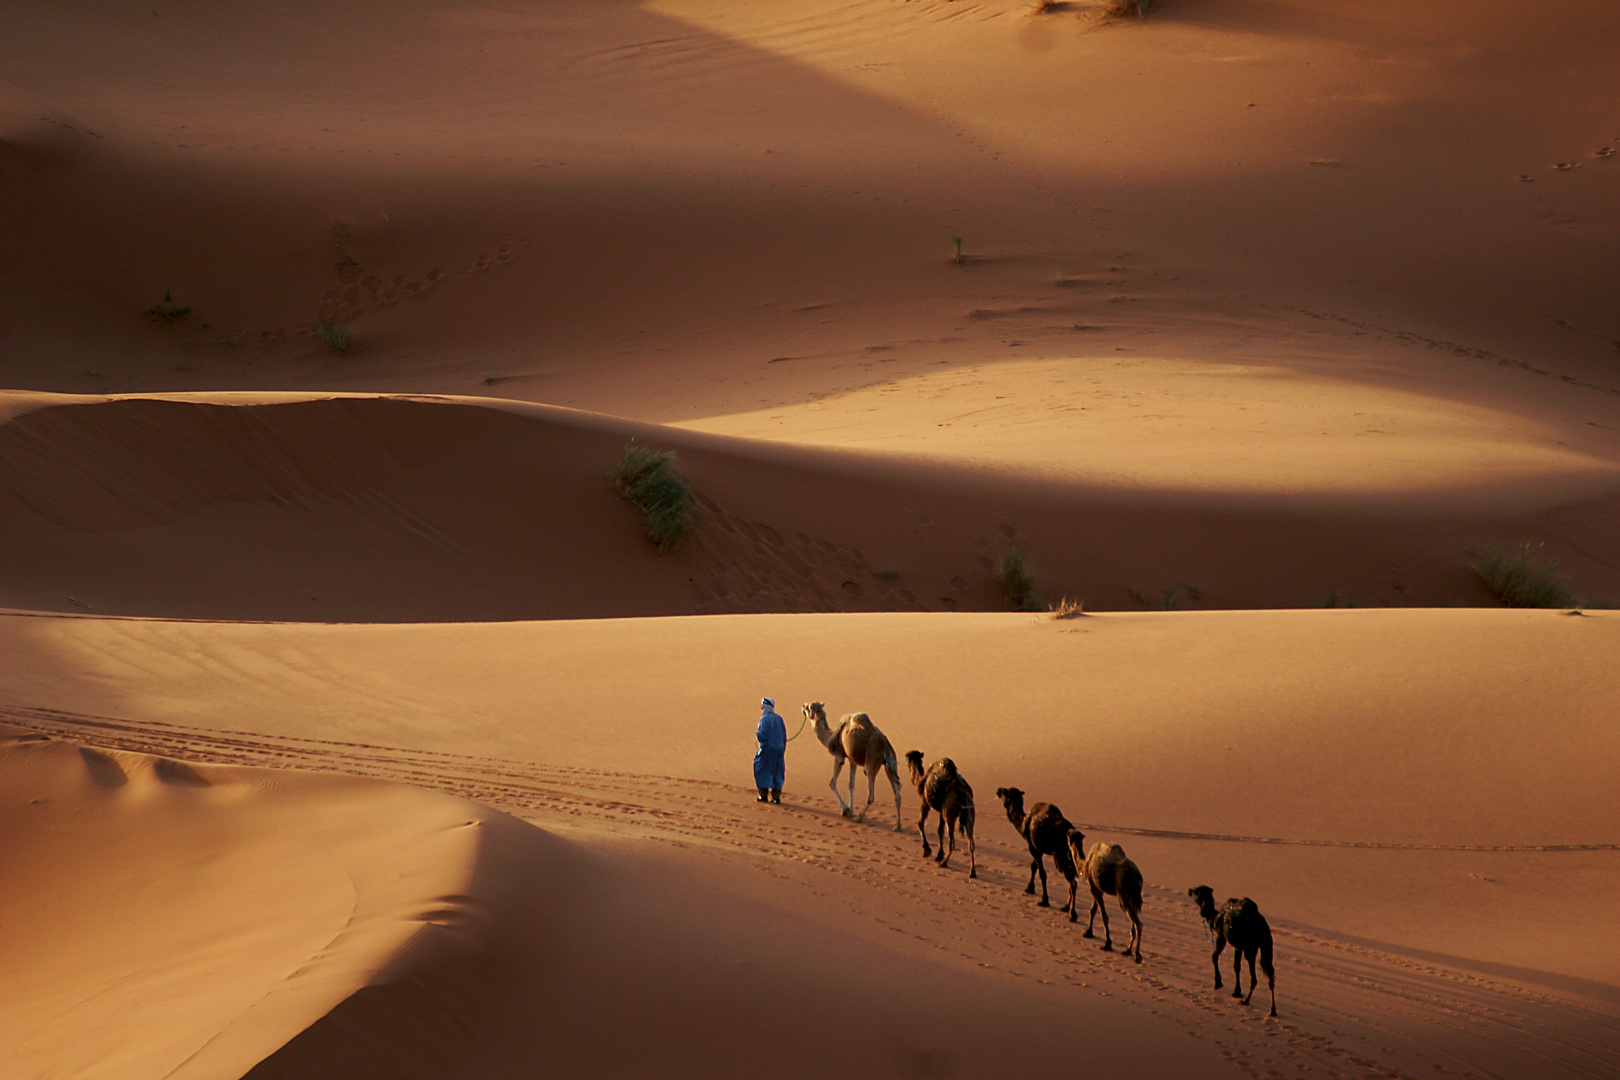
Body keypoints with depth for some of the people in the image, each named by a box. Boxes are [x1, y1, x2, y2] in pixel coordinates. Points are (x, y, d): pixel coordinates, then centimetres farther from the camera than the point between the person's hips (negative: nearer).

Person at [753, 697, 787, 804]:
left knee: (762, 771, 8)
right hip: (778, 749, 6)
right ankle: (776, 797, 9)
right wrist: (782, 750, 17)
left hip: (767, 750, -6)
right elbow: (784, 736, 9)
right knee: (777, 772, 10)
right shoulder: (779, 719, 6)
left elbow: (762, 736, -20)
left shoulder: (764, 720, -14)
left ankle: (763, 795, 9)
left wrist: (757, 733, 3)